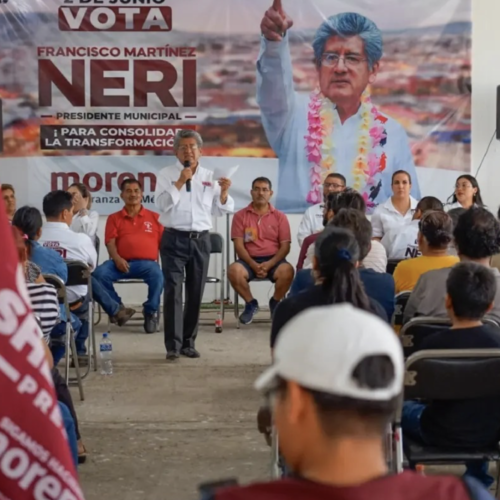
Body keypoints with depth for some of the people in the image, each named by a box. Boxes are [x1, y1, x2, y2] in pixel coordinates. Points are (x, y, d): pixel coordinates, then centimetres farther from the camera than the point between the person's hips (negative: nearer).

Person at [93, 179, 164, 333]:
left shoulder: (154, 217, 17)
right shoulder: (114, 218, 18)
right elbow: (110, 242, 5)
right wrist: (117, 259, -15)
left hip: (147, 262, -1)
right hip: (122, 263, 1)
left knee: (158, 276, -36)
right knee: (98, 274, -28)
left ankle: (150, 311, -10)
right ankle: (117, 309, -9)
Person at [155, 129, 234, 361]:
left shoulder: (210, 176, 10)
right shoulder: (166, 174, 2)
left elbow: (221, 211, 10)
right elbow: (162, 203, -12)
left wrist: (224, 192, -8)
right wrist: (180, 182, -16)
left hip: (201, 240, 3)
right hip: (174, 239, -3)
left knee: (196, 293, 7)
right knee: (173, 292, -9)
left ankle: (188, 342, 17)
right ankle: (173, 345, -9)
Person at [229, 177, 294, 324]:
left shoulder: (280, 217, 7)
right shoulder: (240, 216, 6)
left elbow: (285, 246, 1)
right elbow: (239, 245, -1)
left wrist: (269, 264, -16)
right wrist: (254, 265, -17)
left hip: (273, 260, 0)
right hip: (249, 260, 0)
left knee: (287, 271, -33)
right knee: (233, 270, -32)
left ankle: (275, 303, -1)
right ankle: (251, 303, -3)